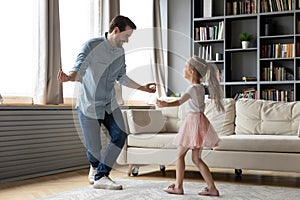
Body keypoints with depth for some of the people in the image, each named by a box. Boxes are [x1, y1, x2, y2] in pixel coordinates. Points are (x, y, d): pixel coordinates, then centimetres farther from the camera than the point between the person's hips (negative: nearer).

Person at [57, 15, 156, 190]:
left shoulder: (120, 52, 2)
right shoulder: (91, 46, -17)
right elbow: (79, 71, -23)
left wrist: (143, 88, 19)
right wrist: (68, 77, -46)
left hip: (110, 103, 5)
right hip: (89, 105, -5)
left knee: (120, 135, -14)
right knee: (94, 147, 0)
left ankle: (101, 176, -6)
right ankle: (95, 168, 36)